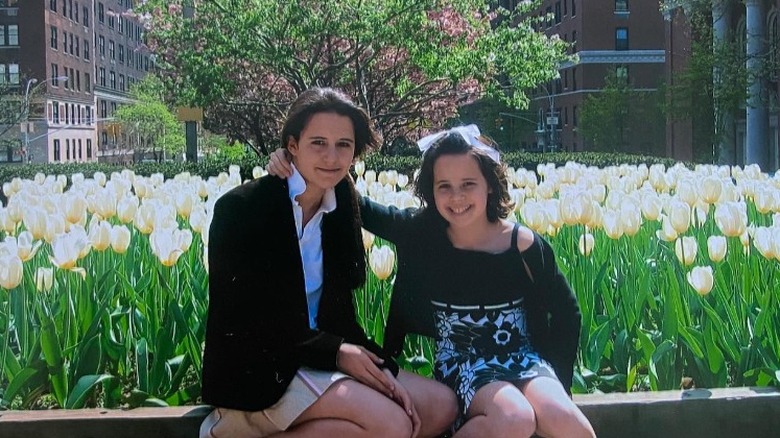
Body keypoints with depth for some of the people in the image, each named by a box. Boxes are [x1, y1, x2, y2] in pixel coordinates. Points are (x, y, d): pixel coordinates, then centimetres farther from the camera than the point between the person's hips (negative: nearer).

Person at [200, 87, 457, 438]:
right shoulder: (241, 208, -12)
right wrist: (333, 352, -17)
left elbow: (339, 312, 8)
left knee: (442, 404, -3)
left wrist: (379, 367, -9)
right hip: (255, 372, -8)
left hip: (317, 362, 8)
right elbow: (241, 319, -15)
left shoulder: (340, 211, 8)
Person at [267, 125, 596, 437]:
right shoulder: (421, 234, -9)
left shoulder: (525, 246, -10)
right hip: (462, 361, 0)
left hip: (522, 356, 1)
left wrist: (550, 380, -2)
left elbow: (566, 312, 3)